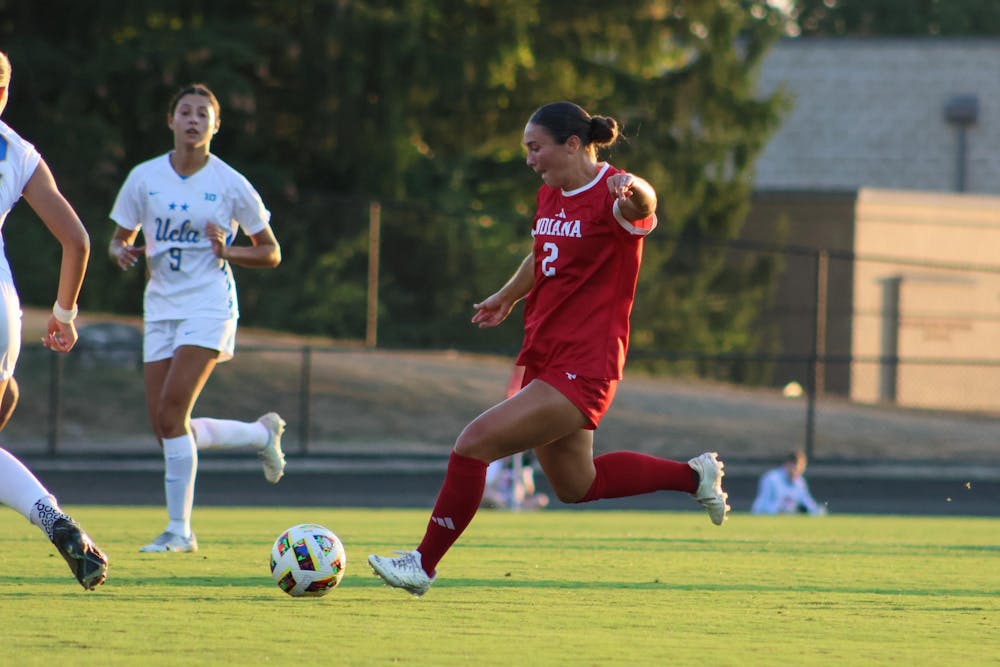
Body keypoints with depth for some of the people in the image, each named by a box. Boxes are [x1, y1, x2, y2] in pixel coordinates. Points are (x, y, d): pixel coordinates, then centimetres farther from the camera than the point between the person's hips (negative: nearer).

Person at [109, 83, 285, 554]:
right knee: (166, 428, 0)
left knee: (171, 413, -19)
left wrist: (228, 251, -14)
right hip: (161, 307, 5)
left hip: (209, 307, -5)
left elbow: (271, 253, 4)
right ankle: (262, 434, 26)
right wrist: (122, 253, -11)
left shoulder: (230, 184, -3)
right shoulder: (144, 178, 4)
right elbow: (119, 240, 13)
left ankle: (179, 528, -11)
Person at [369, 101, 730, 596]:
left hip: (582, 369, -10)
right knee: (575, 486, 20)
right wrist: (507, 296, 47)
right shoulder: (550, 195, 10)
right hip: (546, 360, 10)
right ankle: (693, 476, 34)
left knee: (473, 444, -16)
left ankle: (424, 565, -7)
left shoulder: (609, 197, -15)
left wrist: (634, 189, -64)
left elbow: (642, 205, -40)